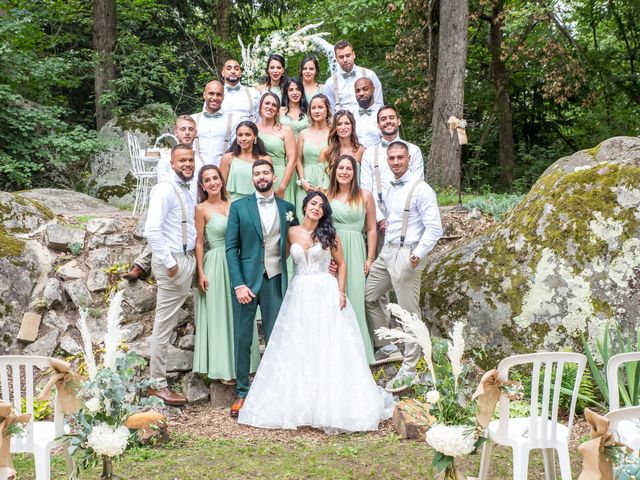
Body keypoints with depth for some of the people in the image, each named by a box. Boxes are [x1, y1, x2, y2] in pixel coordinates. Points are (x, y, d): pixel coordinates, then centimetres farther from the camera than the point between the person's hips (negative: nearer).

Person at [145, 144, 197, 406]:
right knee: (164, 324, -2)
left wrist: (190, 262, 11)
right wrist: (169, 263, -20)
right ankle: (158, 384, 6)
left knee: (169, 324, 14)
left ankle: (160, 378, 24)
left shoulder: (186, 190, 14)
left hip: (186, 260, 9)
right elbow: (152, 230, -23)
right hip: (172, 262, -9)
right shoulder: (165, 189, -14)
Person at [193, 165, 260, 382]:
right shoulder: (202, 209, -8)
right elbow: (198, 242, -8)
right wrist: (200, 273, -12)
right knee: (218, 314, 4)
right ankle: (222, 367, 15)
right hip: (216, 264, -5)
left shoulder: (231, 205, 7)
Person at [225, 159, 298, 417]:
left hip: (275, 280, 1)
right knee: (242, 339, 3)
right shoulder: (239, 207, 3)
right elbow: (231, 248, -1)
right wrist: (238, 284, -9)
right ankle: (242, 393, 13)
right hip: (246, 279, -1)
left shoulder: (287, 207, 9)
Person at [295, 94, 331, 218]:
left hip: (327, 182, -2)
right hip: (307, 183, 2)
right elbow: (298, 160, 10)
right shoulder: (304, 134, 9)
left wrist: (327, 186, -11)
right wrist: (303, 180, -3)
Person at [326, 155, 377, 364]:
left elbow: (371, 229, 4)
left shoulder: (365, 196, 4)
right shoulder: (327, 197, 7)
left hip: (355, 252, -1)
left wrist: (370, 258, -1)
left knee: (354, 298, -2)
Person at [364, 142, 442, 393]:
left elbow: (434, 228, -16)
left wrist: (418, 254, -20)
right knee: (368, 296, 15)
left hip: (407, 255, -9)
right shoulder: (390, 189, 14)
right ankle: (386, 346, 30)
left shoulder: (421, 190, -12)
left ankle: (408, 370, 5)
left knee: (409, 313, -3)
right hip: (386, 252, 9)